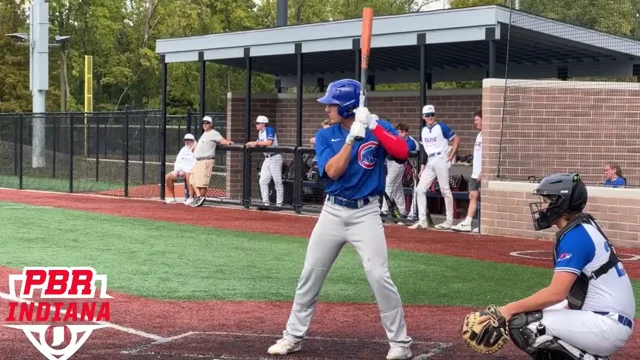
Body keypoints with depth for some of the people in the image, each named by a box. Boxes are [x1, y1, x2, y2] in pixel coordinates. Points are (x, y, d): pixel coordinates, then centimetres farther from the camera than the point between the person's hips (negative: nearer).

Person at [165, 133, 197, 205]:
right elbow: (177, 161, 20)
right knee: (168, 177, -10)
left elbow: (195, 165, -16)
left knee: (188, 175, -40)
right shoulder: (183, 150, 20)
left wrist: (185, 171, -22)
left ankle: (191, 198, -40)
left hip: (191, 172, -7)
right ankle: (171, 198, -4)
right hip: (180, 171, 7)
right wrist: (176, 170, 1)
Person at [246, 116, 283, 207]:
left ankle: (279, 203, 0)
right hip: (267, 158, 9)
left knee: (278, 181, -4)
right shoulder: (260, 132, 12)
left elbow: (269, 142, -25)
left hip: (275, 158, -9)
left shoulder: (269, 130, -12)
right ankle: (266, 203, 10)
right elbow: (259, 144, 13)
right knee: (263, 181, 4)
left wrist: (256, 143, -20)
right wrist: (252, 144, -7)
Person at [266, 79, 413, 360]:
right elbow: (333, 171, -13)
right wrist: (352, 137, -21)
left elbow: (402, 152, -21)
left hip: (366, 213, -3)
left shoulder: (378, 128, -4)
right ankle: (293, 337, 21)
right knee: (310, 275, 7)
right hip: (333, 212, 3)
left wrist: (372, 126, -24)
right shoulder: (325, 136, 2)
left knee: (379, 277, -12)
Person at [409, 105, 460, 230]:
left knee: (445, 190, -2)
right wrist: (422, 169, 13)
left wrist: (451, 156, -10)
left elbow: (456, 139, -5)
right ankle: (422, 221, 2)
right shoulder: (424, 131, 15)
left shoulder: (442, 127, -4)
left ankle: (449, 220, 5)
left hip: (441, 160, -7)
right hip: (429, 163, 7)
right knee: (420, 189, 0)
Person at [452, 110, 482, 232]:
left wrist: (483, 172, -20)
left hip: (482, 174, -9)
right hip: (475, 173, 9)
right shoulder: (479, 135, 17)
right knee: (472, 196, 7)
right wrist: (476, 172, 19)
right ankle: (466, 223, 6)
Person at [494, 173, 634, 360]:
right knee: (529, 313, 18)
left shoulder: (575, 236, -16)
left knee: (521, 324, -18)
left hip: (608, 326, -10)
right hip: (603, 315, 10)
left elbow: (556, 293, -25)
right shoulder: (584, 227, 13)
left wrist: (509, 309, -19)